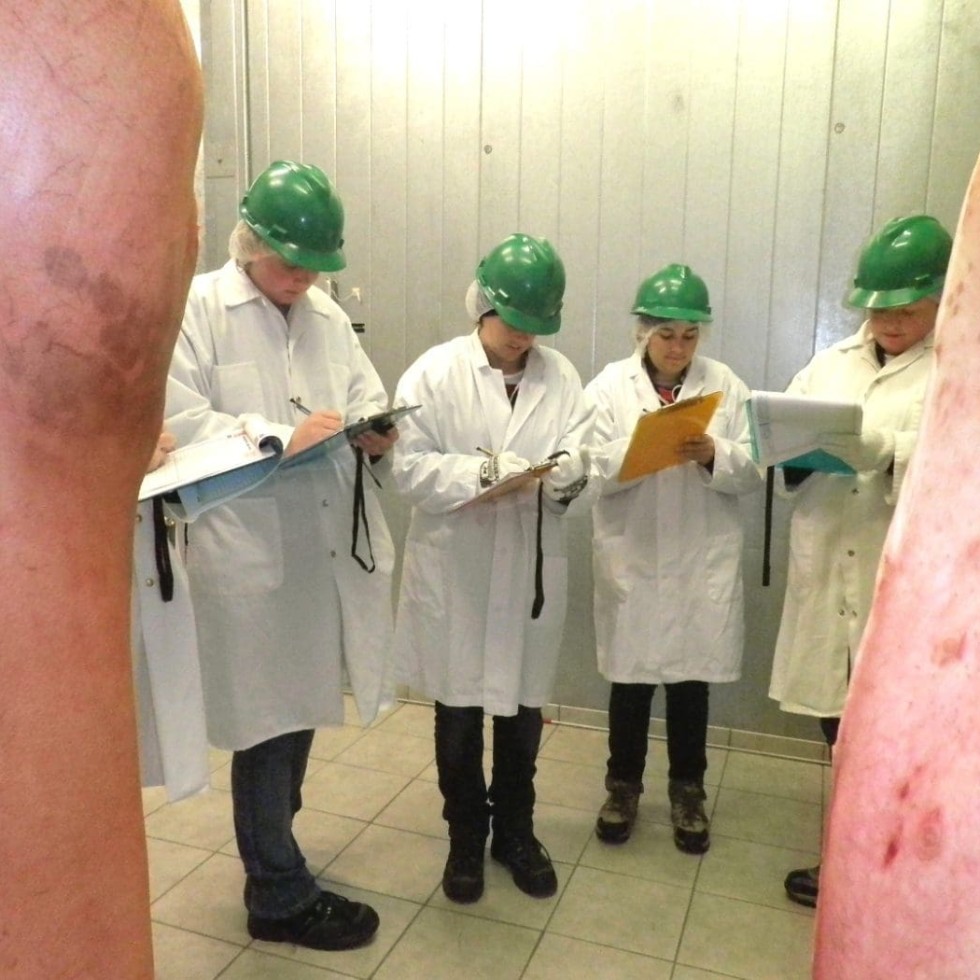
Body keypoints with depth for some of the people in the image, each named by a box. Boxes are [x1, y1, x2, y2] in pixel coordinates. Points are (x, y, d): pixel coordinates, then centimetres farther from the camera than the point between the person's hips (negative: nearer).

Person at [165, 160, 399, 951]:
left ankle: (270, 855, 40)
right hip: (250, 552, -6)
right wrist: (283, 438, -21)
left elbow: (368, 399, 11)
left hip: (328, 544, 6)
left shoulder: (328, 315, 14)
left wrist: (375, 435, -11)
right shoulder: (197, 308, -5)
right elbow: (176, 419, -14)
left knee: (301, 708, 18)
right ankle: (281, 896, 23)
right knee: (269, 718, 5)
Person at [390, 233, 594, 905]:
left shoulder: (561, 376, 4)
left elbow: (583, 458, -2)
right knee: (459, 712, 11)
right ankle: (466, 837, 33)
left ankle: (515, 830, 37)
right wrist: (481, 470, -23)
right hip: (454, 567, -2)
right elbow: (411, 467, -10)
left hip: (532, 567, 2)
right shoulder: (435, 372, -4)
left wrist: (566, 473, -24)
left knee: (523, 707, 15)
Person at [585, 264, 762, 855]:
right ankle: (624, 785, 31)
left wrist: (714, 455, -20)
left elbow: (753, 472, -2)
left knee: (691, 675, 11)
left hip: (703, 560, 1)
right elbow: (593, 469, -8)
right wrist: (639, 447, -25)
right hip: (631, 557, -1)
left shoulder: (725, 384, 2)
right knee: (631, 675, 10)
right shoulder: (610, 384, 0)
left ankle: (688, 791, 32)